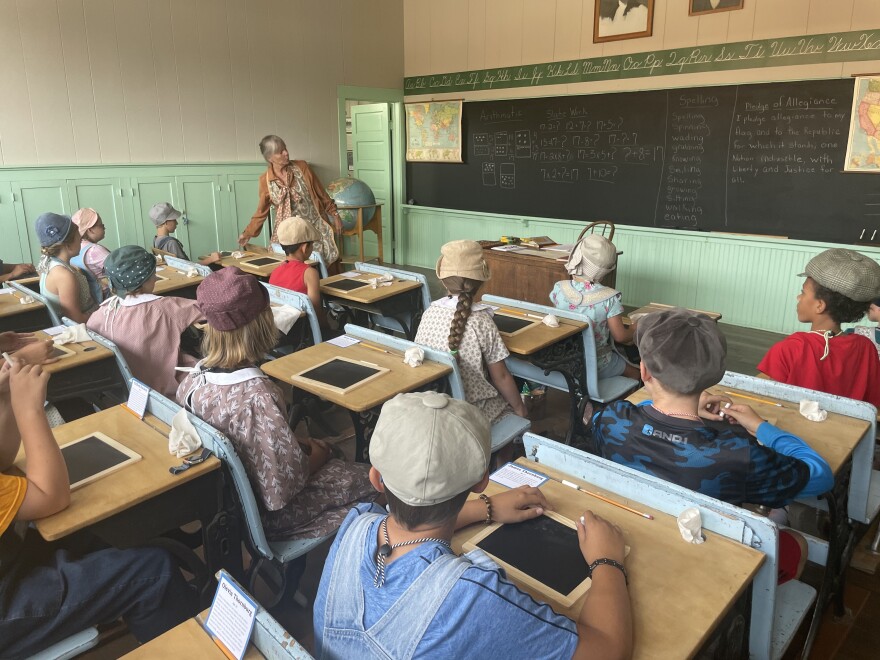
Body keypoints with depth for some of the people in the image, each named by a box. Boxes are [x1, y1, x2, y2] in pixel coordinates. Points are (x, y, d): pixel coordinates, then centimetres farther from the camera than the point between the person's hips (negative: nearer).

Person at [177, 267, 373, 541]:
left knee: (325, 448, 20)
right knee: (367, 478, 4)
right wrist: (317, 456, -7)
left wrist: (299, 443, 4)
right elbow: (284, 484, -27)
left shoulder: (192, 379, -9)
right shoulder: (258, 396, -34)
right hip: (265, 514, -7)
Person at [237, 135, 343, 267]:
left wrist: (334, 214, 3)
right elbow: (261, 211, 9)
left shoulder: (302, 167, -3)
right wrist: (248, 233, 8)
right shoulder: (265, 180, -1)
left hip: (315, 226, 0)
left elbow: (321, 194, 4)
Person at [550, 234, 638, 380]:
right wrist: (634, 329, 8)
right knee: (635, 373, 25)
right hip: (597, 366, -4)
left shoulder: (558, 289, -16)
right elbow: (620, 337, -13)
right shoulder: (609, 298, -24)